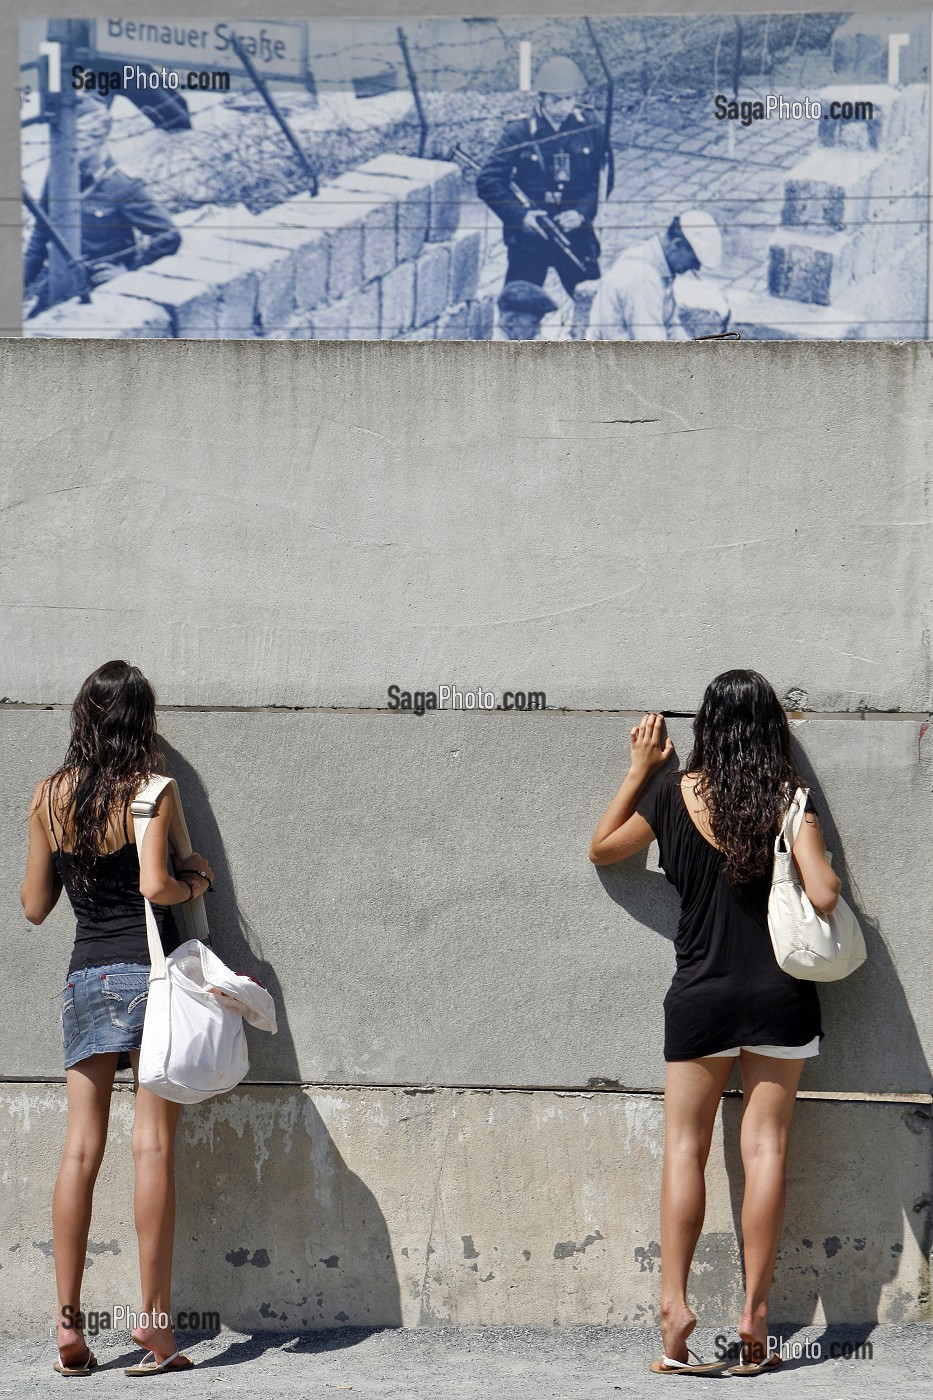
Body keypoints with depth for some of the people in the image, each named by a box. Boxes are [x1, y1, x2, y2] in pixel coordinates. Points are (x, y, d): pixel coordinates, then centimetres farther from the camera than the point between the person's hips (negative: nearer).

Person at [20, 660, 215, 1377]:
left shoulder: (49, 793, 6)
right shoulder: (150, 788, -7)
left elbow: (35, 905, 10)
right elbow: (155, 887, -19)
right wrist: (194, 882, 1)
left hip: (86, 976, 4)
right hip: (150, 971, -4)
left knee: (81, 1148, 5)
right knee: (153, 1147, -2)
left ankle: (70, 1325, 4)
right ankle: (156, 1322, -1)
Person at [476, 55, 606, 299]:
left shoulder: (589, 125, -3)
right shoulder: (519, 131, -10)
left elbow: (599, 179, 4)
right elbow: (488, 181, -10)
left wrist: (582, 212, -13)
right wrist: (519, 215, -21)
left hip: (575, 234, 2)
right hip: (529, 236, -2)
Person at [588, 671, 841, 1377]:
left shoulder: (674, 792, -3)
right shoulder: (790, 797, -6)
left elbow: (602, 848, 11)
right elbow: (824, 895, -14)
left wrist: (640, 768, 14)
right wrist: (828, 868, 9)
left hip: (700, 998, 0)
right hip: (779, 996, 0)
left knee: (685, 1147, 6)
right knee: (766, 1146, 3)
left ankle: (675, 1307, -3)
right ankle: (755, 1318, 4)